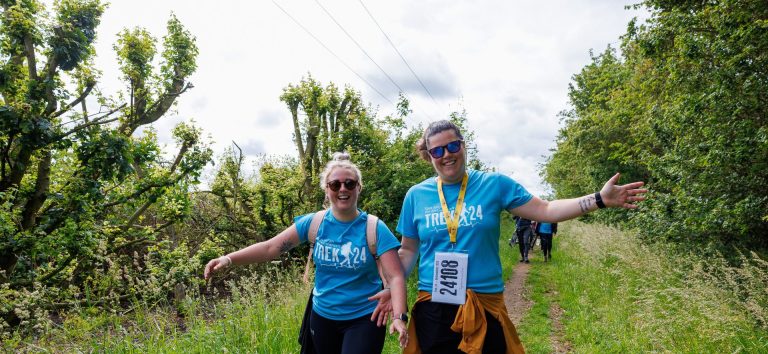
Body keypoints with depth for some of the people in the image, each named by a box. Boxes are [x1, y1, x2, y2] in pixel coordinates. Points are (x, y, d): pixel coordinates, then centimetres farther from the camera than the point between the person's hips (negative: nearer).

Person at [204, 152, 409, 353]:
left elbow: (395, 277, -19)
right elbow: (270, 248, -8)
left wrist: (399, 317, -34)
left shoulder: (375, 229, -13)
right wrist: (229, 259, -21)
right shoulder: (313, 223, -6)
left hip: (363, 319, -3)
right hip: (322, 317, 4)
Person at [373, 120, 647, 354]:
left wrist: (599, 199, -10)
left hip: (485, 304, 0)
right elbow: (409, 250, 9)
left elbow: (545, 211, -1)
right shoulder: (416, 195, 2)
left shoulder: (495, 184, -2)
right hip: (433, 307, 1)